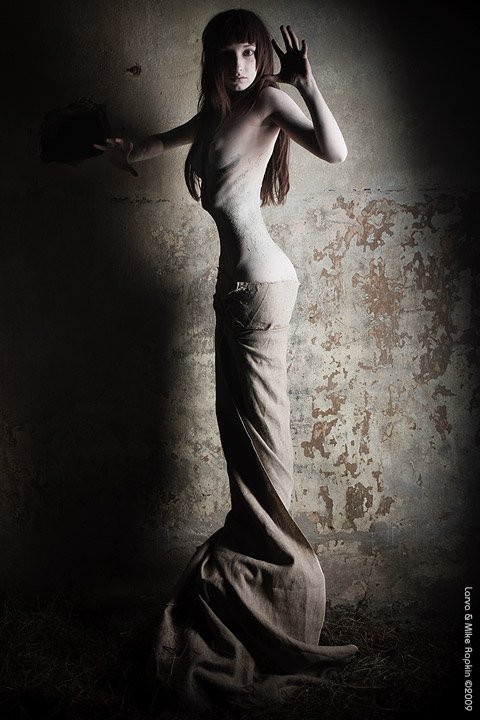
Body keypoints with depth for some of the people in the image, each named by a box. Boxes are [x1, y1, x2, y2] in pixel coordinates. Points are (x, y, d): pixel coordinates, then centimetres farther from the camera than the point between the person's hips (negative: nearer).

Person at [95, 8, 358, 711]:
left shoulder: (270, 100, -4)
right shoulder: (218, 110, 19)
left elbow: (335, 150, -20)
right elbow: (179, 136, 41)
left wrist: (306, 81, -25)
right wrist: (134, 153, 55)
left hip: (261, 280, -8)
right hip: (235, 280, 8)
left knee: (259, 416, -3)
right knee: (234, 414, 12)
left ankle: (273, 550, 12)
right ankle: (250, 533, 25)